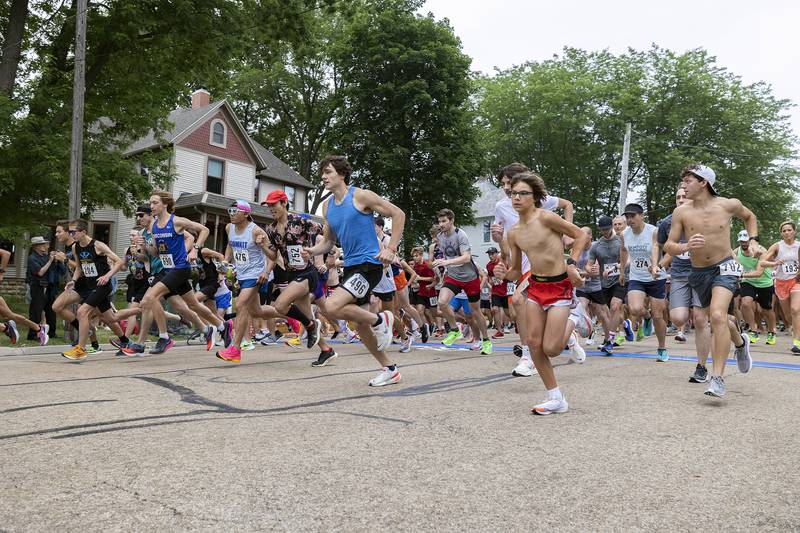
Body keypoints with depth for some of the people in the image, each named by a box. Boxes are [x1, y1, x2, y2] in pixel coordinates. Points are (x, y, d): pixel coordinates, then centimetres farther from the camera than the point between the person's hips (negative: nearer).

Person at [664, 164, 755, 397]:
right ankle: (740, 342, 55)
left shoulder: (729, 204, -7)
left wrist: (753, 240, 5)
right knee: (717, 319, 20)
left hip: (725, 267, -3)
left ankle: (717, 378, -22)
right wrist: (686, 246, -26)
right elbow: (669, 246, -6)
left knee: (717, 316, -25)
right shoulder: (681, 212, -7)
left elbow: (749, 217, 17)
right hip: (699, 272, 4)